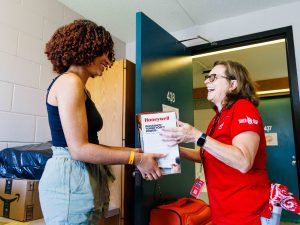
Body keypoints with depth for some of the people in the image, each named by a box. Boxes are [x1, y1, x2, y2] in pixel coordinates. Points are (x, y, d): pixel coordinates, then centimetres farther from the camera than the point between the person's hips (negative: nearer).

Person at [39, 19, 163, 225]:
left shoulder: (78, 87, 15)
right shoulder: (69, 82, -13)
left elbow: (90, 144, 10)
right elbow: (79, 149, -20)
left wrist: (135, 152, 9)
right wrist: (136, 158, -15)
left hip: (83, 179, 9)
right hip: (70, 179, -9)